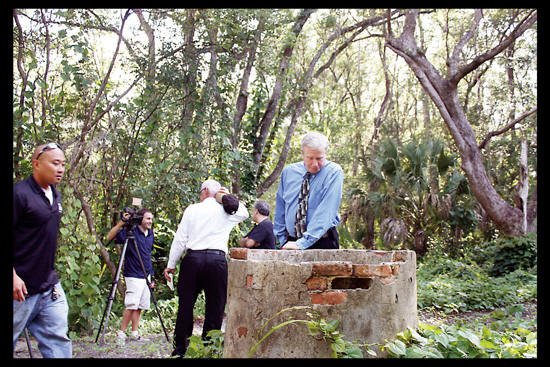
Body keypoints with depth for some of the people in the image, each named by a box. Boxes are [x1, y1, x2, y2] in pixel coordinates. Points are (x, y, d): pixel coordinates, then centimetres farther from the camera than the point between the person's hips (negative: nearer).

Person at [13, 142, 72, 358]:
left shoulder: (55, 195, 12)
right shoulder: (20, 194, -14)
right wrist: (13, 276, -22)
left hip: (50, 286, 7)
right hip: (22, 287, -7)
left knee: (58, 340, 7)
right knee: (12, 340, 6)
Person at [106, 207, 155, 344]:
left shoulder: (151, 234, 11)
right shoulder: (130, 232, -9)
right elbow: (110, 237, -17)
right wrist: (121, 223, -28)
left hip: (146, 276, 7)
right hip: (134, 276, -7)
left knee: (140, 306, 8)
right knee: (132, 306, -10)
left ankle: (135, 333, 16)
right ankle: (121, 333, 2)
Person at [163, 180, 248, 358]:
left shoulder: (192, 209, 7)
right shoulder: (226, 211, 9)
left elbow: (180, 239, 5)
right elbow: (244, 213, 31)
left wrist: (171, 264, 11)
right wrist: (230, 197, 23)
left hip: (192, 258, 0)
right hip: (217, 260, 0)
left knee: (185, 306, 8)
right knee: (215, 308, 5)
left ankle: (180, 349, 15)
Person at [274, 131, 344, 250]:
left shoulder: (334, 172, -6)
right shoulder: (288, 172, 6)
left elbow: (326, 212, -15)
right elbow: (280, 208, 14)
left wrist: (303, 243, -20)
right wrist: (283, 240, 8)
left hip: (323, 244, -3)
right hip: (292, 242, 3)